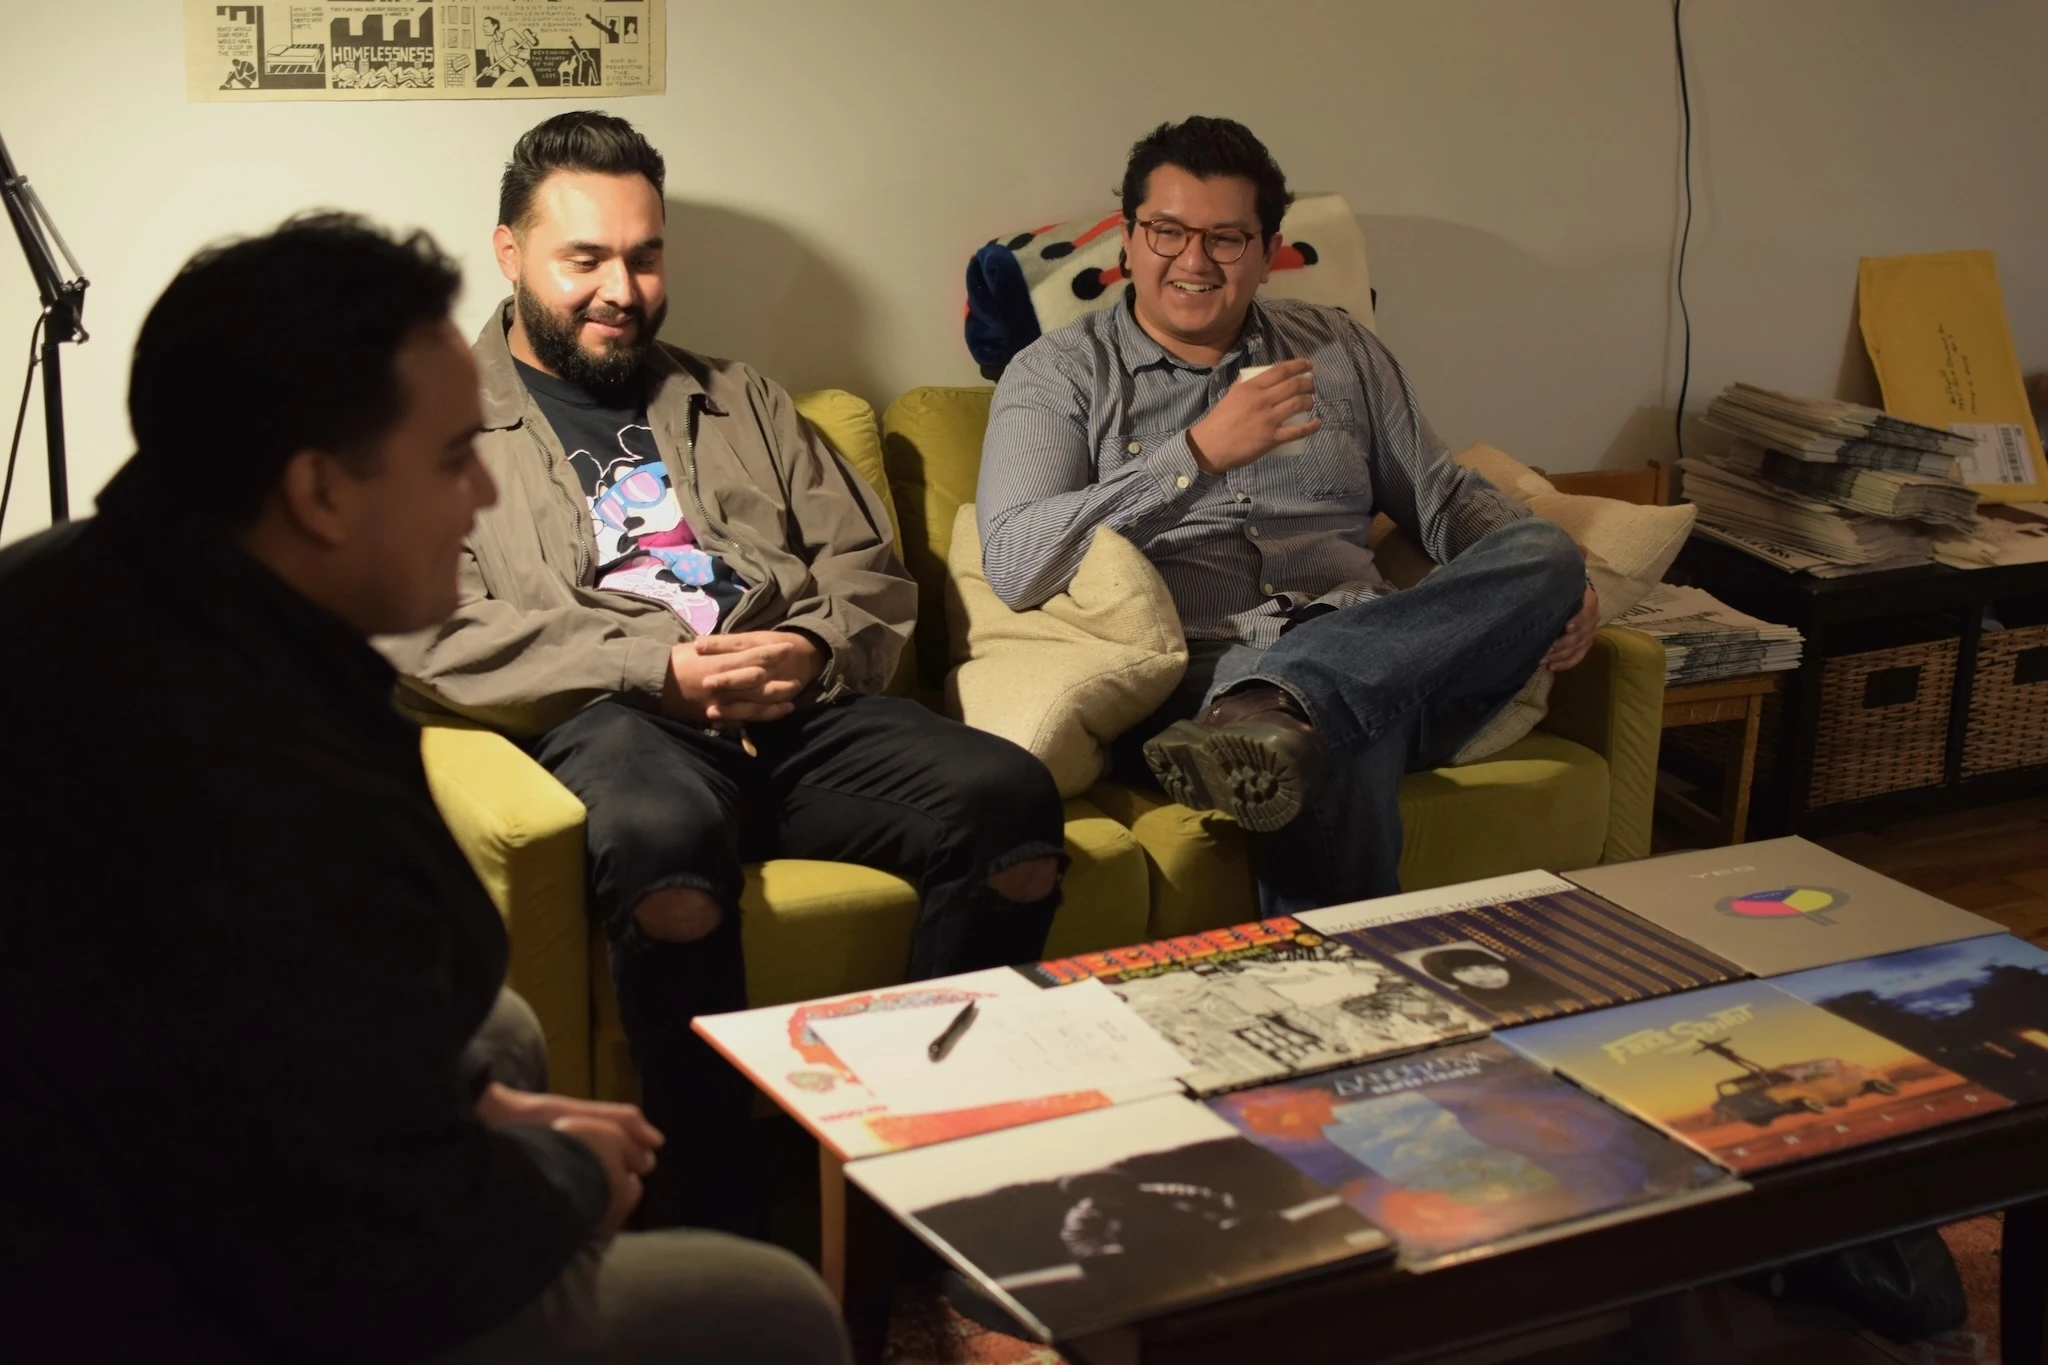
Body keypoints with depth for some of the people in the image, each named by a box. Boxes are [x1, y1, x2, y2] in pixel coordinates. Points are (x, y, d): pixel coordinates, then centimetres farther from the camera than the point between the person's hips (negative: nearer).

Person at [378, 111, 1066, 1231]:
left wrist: (812, 648, -3)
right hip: (609, 720, -4)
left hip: (801, 715, 4)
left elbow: (867, 564, 22)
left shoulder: (733, 401, 29)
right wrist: (656, 668, -13)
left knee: (1008, 797, -24)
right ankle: (708, 1212, -27)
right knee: (661, 836, -40)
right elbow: (430, 634, -4)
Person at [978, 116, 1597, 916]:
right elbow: (1012, 564, -7)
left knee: (1544, 553, -27)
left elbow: (1444, 499, 25)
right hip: (1198, 686, -6)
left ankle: (1273, 710, -42)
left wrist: (1550, 583, 3)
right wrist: (1201, 453, -15)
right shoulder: (1059, 375, 9)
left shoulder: (1338, 352, 23)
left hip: (1373, 660, 6)